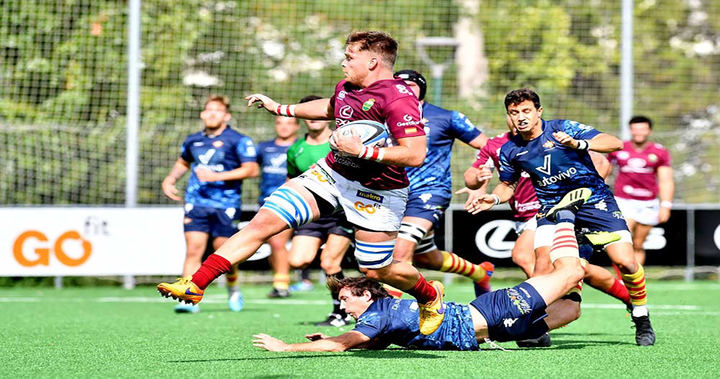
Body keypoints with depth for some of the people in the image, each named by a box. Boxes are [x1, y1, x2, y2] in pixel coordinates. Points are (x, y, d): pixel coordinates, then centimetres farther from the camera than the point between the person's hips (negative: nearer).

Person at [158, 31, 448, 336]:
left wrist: (363, 150, -30)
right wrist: (280, 109, 32)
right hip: (330, 173, 7)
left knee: (377, 271, 4)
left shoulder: (398, 99, -23)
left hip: (377, 194, -7)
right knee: (263, 222, -7)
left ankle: (430, 296, 39)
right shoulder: (346, 87, 4)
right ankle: (196, 284, -9)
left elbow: (415, 155, -29)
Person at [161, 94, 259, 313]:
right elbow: (183, 163, 35)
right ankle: (190, 299, -11)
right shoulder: (193, 141, 15)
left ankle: (233, 289, 31)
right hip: (196, 203, 3)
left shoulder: (238, 141, -2)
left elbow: (252, 170, -12)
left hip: (226, 205, -3)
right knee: (193, 250, -10)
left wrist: (219, 176, -19)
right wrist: (170, 180, 16)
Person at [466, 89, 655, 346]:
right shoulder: (511, 151, 0)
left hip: (594, 200, -2)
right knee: (543, 260, -24)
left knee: (625, 262, -14)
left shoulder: (562, 129, -12)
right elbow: (508, 184, 19)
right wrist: (494, 198, -4)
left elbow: (615, 143, -18)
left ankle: (642, 319, 10)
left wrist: (578, 144, -35)